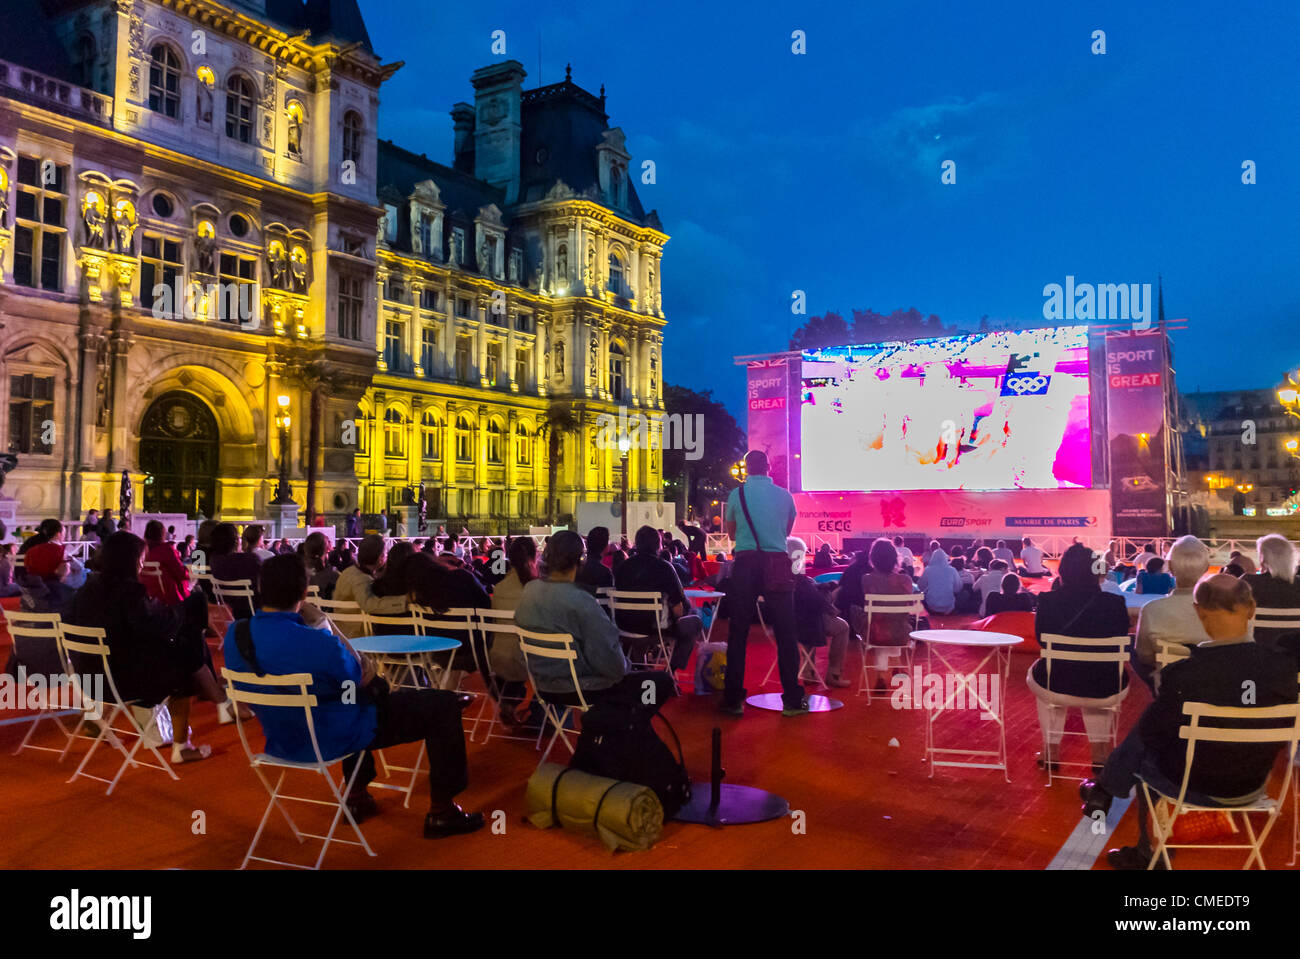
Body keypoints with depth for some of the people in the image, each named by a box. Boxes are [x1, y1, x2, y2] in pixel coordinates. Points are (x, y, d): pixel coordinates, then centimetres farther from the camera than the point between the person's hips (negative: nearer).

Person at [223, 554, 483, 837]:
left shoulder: (234, 634, -9)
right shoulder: (317, 643, -31)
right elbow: (357, 678, -11)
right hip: (331, 741, -8)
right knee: (443, 705, -2)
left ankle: (356, 796, 42)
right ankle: (442, 812, 10)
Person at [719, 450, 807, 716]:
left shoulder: (737, 494, 4)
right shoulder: (785, 495, 7)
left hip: (745, 564, 0)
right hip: (777, 564, 1)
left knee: (738, 633, 5)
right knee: (785, 634, 6)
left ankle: (734, 699, 7)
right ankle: (792, 699, 7)